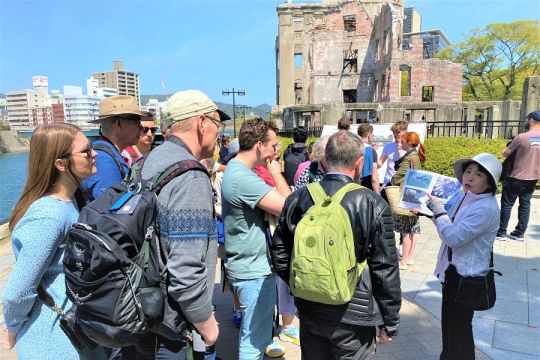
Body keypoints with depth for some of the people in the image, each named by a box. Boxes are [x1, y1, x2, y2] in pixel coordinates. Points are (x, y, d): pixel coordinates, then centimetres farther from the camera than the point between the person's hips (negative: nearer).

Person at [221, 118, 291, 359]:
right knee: (253, 337, 8)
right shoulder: (243, 178, -28)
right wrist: (277, 174, -15)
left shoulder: (236, 169, 6)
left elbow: (270, 204, 16)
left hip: (251, 264, 11)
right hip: (253, 269, -10)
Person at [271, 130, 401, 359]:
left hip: (309, 310, 4)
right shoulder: (373, 205, -17)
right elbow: (385, 270, -12)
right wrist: (390, 323, 0)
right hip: (353, 315, -3)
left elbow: (279, 253, 1)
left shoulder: (297, 199, -6)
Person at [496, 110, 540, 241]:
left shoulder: (521, 137, -18)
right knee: (525, 205, 14)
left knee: (506, 205, 4)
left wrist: (507, 150, 9)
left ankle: (500, 232, 10)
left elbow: (505, 153, -11)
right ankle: (520, 233, 20)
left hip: (516, 178, -6)